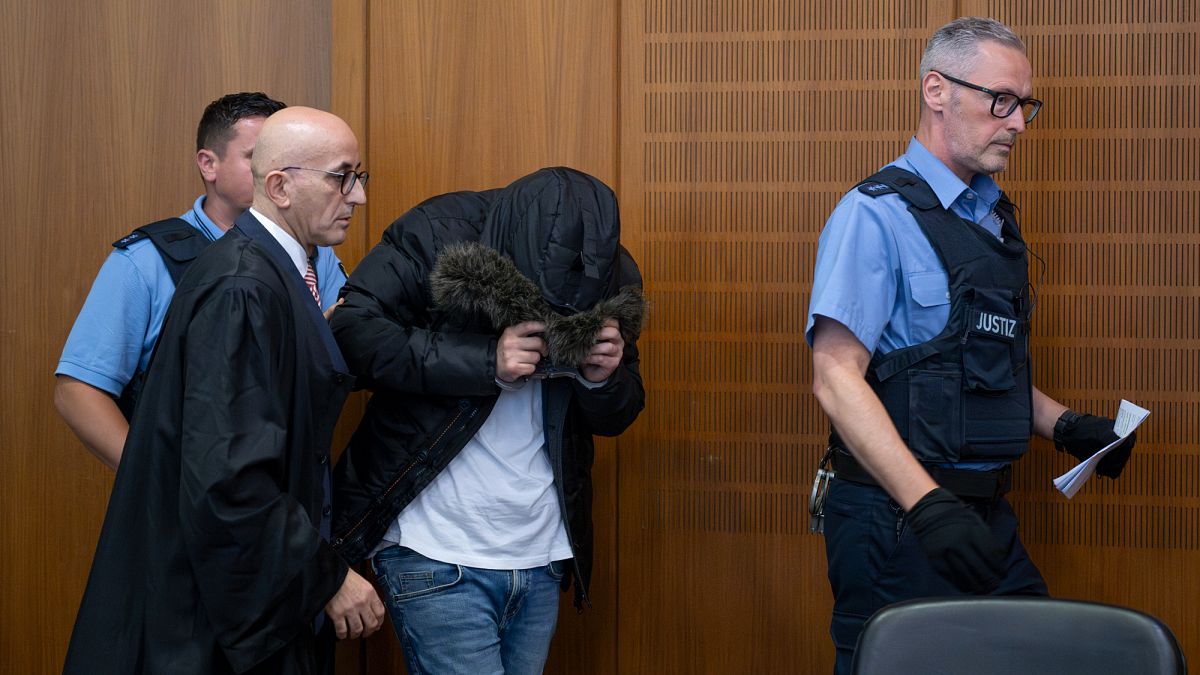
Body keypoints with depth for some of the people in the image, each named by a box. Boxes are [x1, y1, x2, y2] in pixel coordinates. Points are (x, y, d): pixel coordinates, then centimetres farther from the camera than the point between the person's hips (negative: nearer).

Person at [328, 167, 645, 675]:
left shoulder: (612, 279, 1)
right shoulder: (436, 236, -12)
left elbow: (614, 417, 11)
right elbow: (350, 330, -20)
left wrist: (603, 377, -13)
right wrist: (487, 361, -24)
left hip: (542, 558, 5)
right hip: (437, 557, -5)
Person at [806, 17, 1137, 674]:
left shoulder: (994, 217, 15)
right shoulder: (876, 214, -11)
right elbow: (837, 378, -19)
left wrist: (1066, 425, 8)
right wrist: (928, 504, -29)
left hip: (986, 519, 8)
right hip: (897, 521, -8)